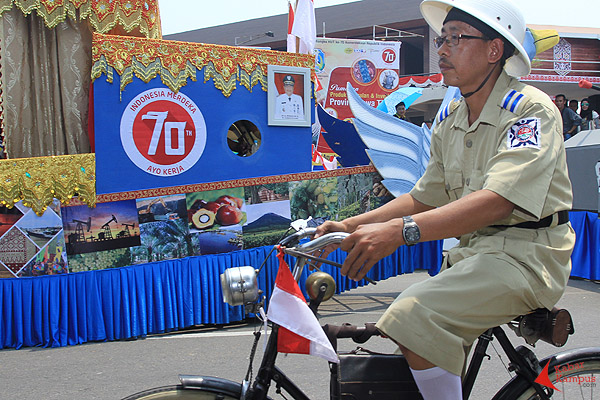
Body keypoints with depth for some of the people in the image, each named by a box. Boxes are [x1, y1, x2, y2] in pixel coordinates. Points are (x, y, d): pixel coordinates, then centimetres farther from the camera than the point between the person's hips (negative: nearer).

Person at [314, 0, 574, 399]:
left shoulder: (531, 109, -14)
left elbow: (498, 200, -28)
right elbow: (424, 198, 15)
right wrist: (350, 226, 1)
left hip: (527, 253, -8)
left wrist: (400, 231, -39)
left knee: (416, 316, -27)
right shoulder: (449, 120, 12)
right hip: (472, 252, 8)